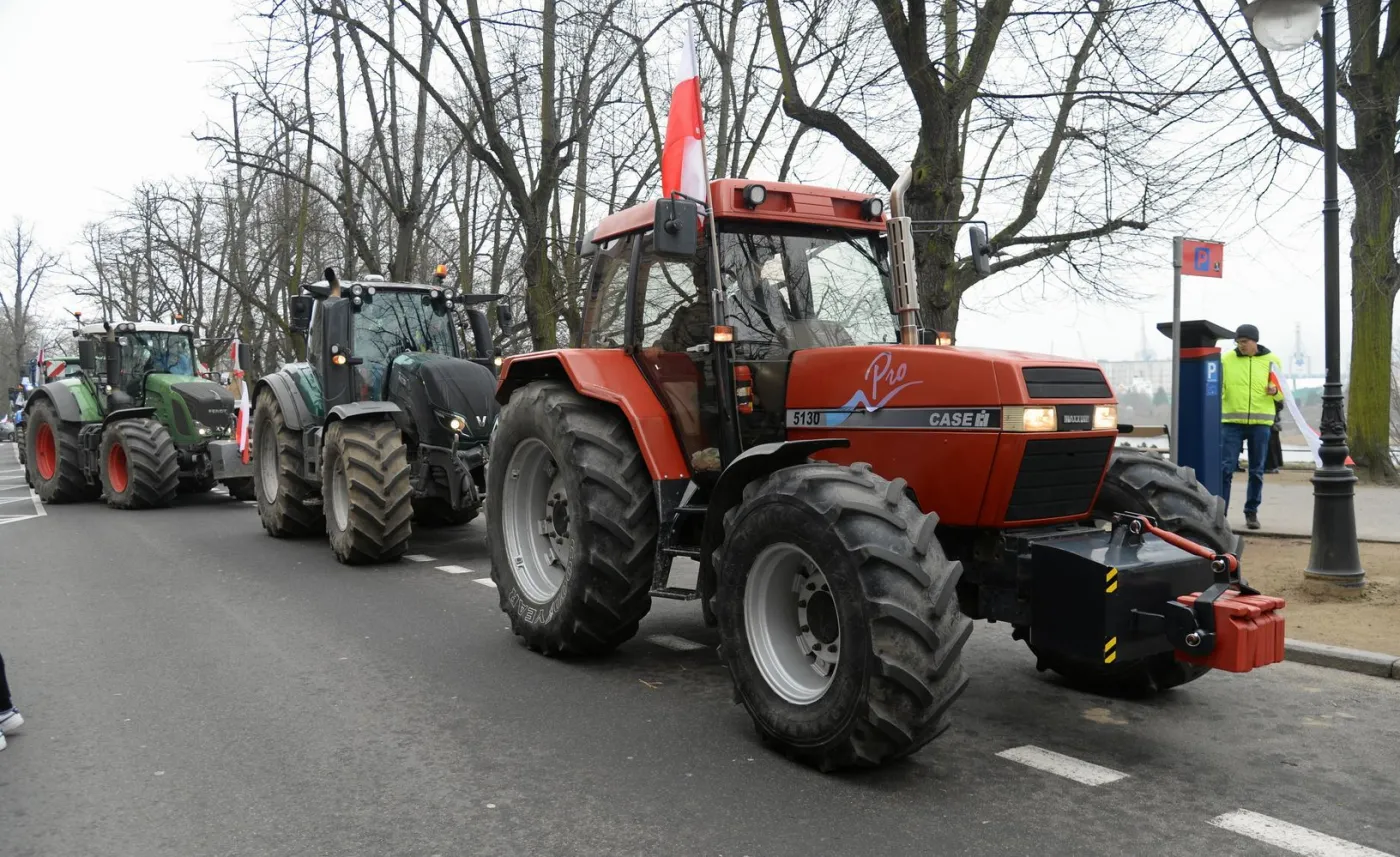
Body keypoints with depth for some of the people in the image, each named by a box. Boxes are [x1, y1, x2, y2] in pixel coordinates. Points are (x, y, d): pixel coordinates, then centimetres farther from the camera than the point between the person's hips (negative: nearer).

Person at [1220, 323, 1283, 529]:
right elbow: (1218, 388, 4)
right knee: (1225, 469, -5)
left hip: (1261, 423, 1)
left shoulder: (1271, 361, 5)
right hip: (1232, 422, -1)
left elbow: (1283, 393, 11)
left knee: (1256, 471, 8)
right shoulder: (1226, 359, 2)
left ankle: (1251, 512, 19)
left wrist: (1275, 391, -12)